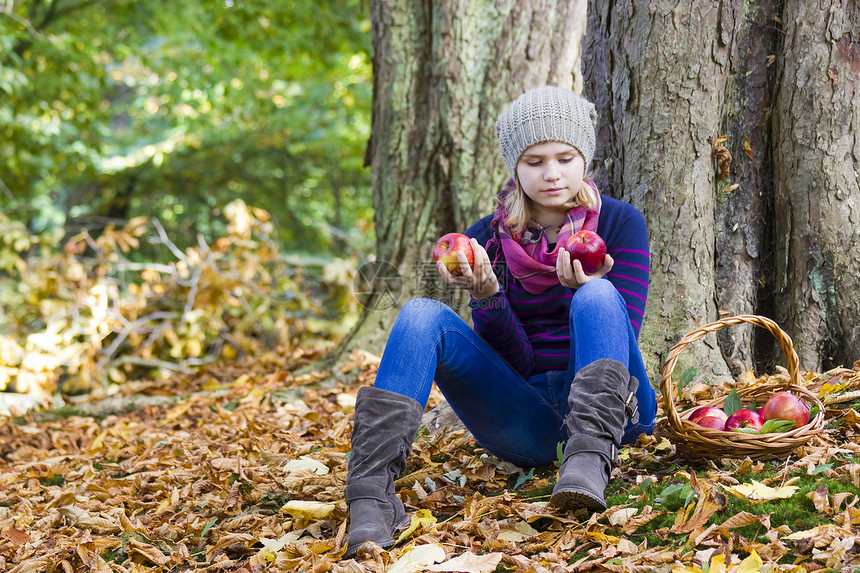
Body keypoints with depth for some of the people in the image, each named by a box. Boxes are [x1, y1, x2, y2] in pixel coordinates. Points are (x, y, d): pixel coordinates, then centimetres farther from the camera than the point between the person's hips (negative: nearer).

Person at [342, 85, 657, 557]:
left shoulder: (620, 222, 1)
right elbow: (516, 361, -2)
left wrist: (585, 289, -28)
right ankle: (372, 491, -36)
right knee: (422, 315, -20)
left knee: (597, 296, -29)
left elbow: (621, 335, -7)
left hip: (608, 405, -1)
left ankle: (589, 459, -47)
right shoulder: (486, 240, 4)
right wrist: (485, 297, -21)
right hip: (525, 421, 2)